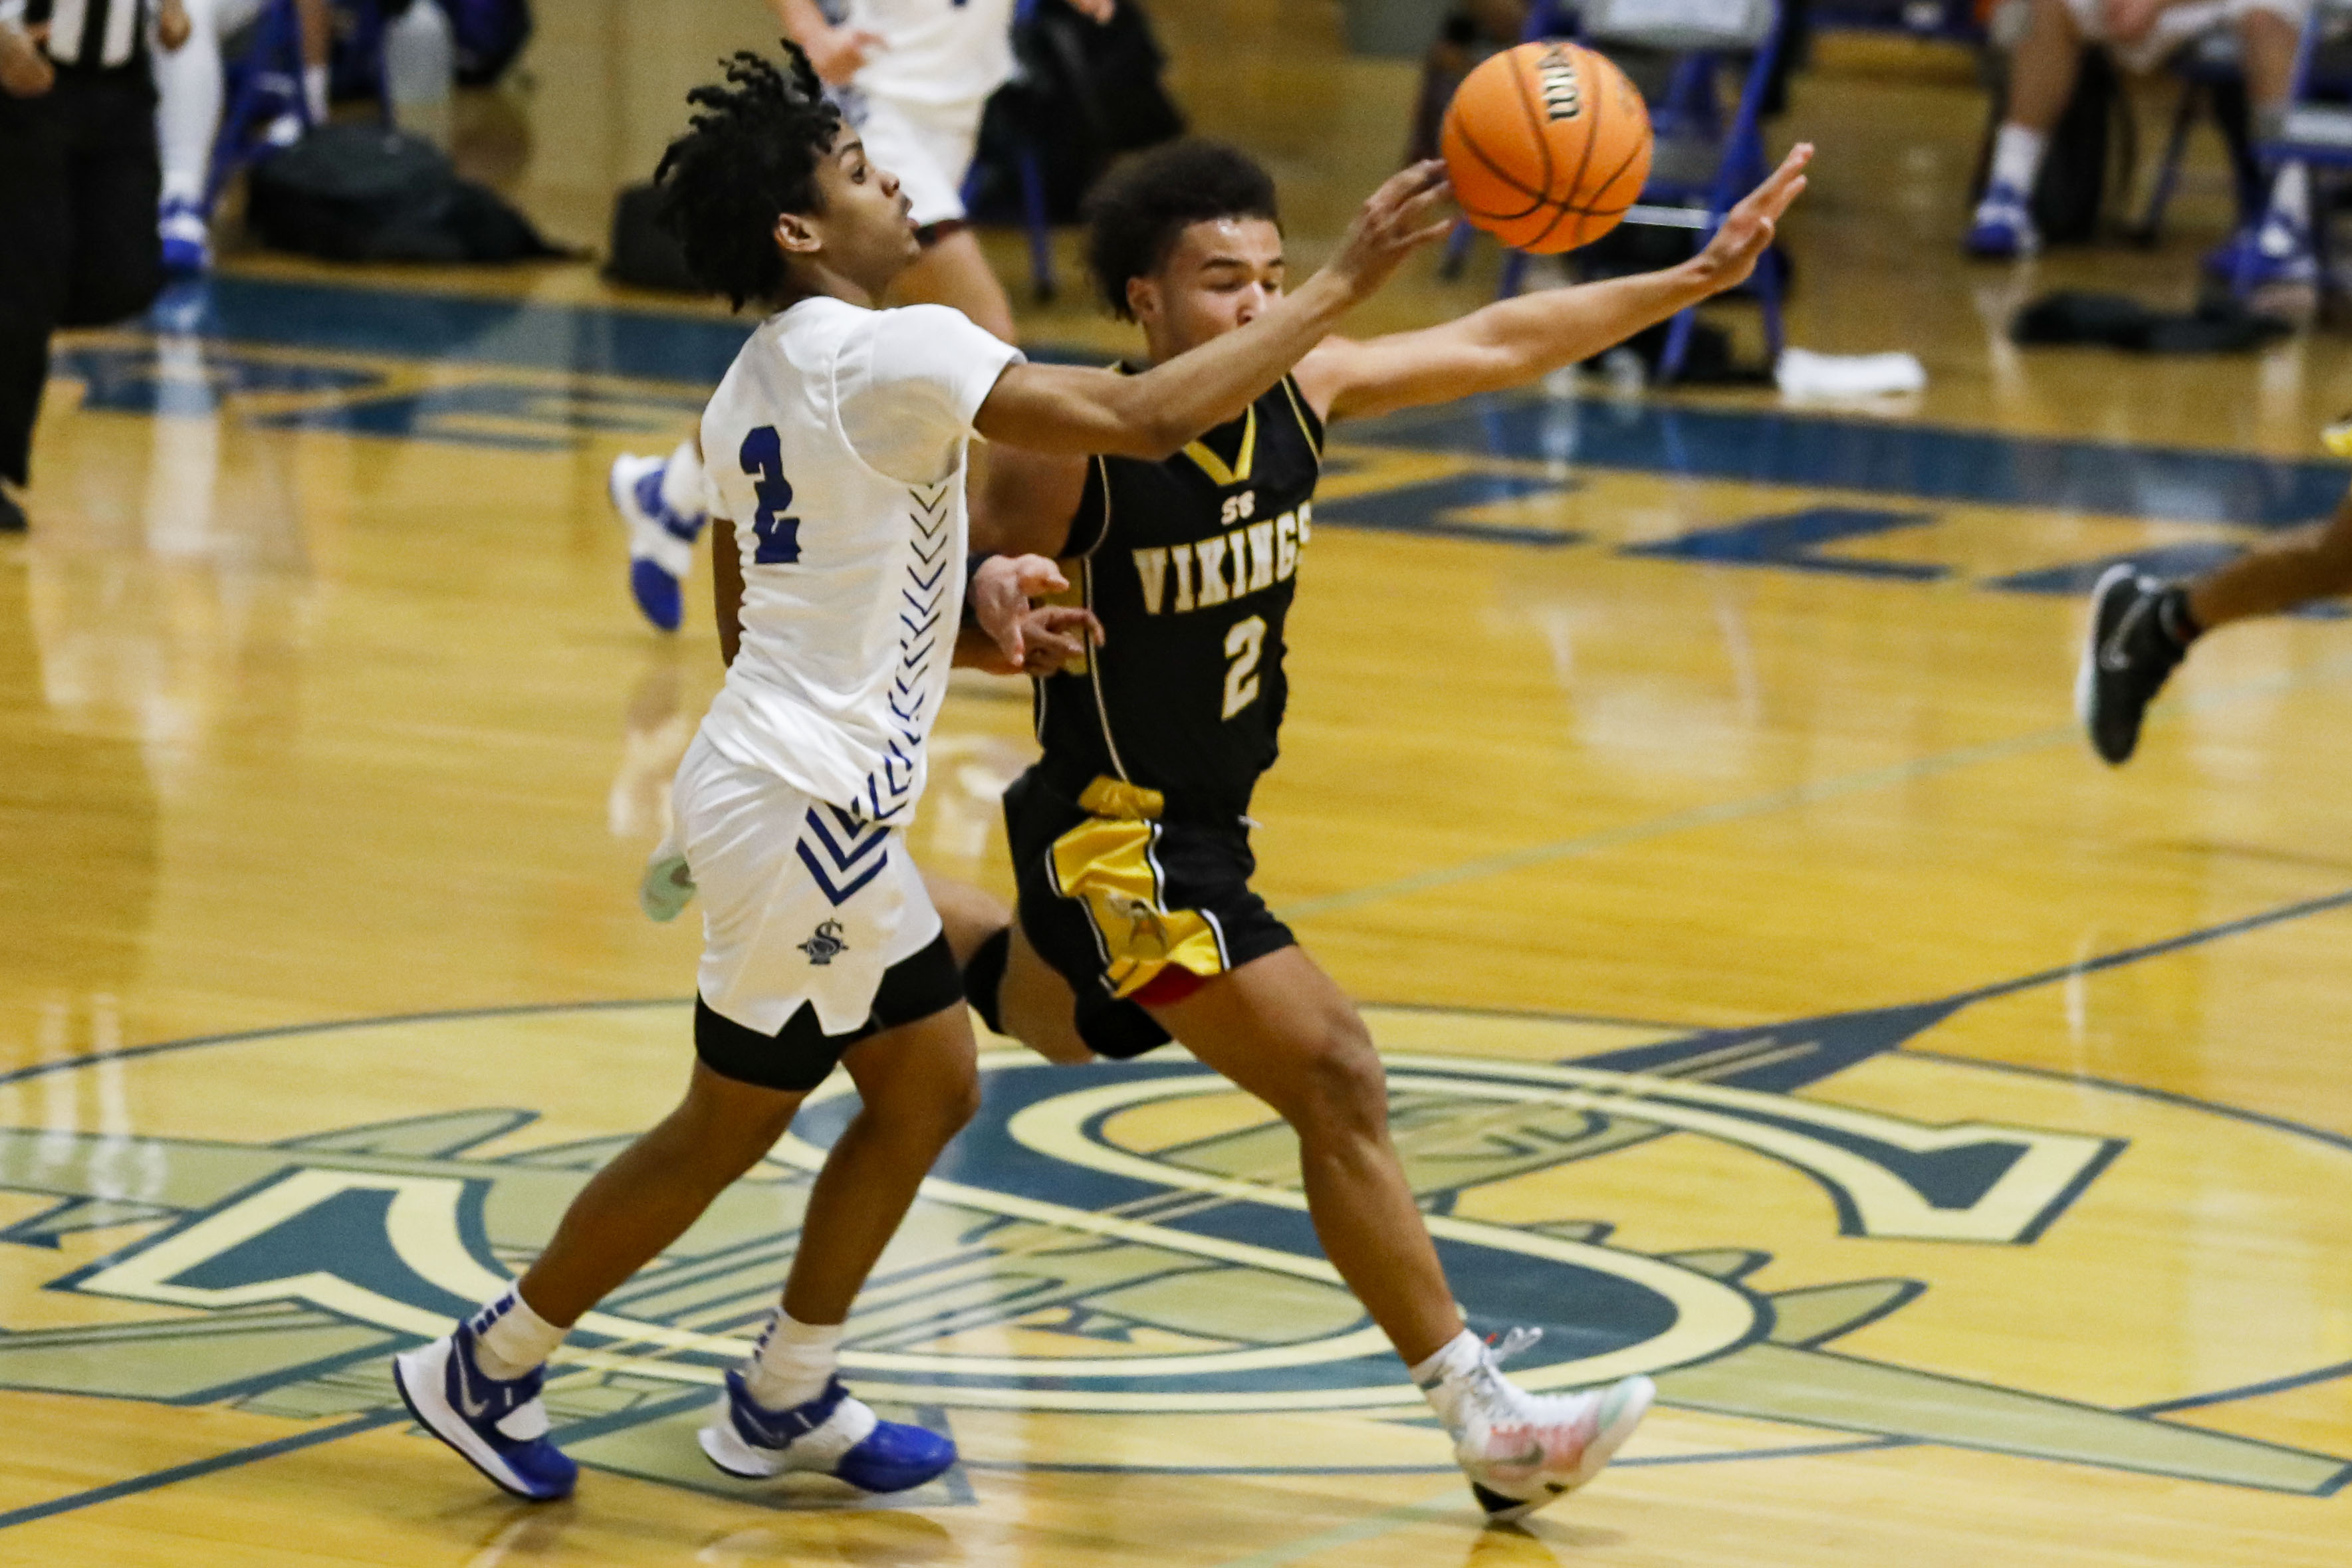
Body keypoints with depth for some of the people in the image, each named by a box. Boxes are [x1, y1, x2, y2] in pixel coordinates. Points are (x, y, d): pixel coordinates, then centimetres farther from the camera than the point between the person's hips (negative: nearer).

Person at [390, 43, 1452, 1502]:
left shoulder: (758, 388, 11)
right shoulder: (890, 355, -18)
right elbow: (1149, 416, -23)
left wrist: (966, 600, 19)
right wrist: (1343, 280, -19)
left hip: (804, 794, 9)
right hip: (806, 806, -9)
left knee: (931, 1083, 16)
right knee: (727, 1134, 4)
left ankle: (785, 1399, 25)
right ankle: (486, 1370, 16)